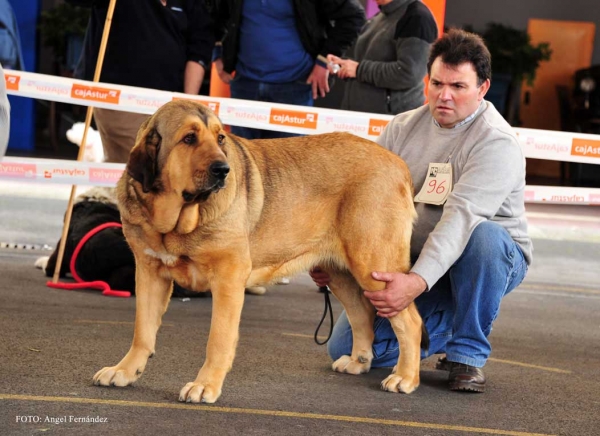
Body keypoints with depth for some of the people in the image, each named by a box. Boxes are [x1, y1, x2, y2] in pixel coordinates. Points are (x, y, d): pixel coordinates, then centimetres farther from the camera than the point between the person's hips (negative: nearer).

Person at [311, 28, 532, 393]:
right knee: (346, 349, -8)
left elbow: (461, 216, -35)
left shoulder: (497, 143, -21)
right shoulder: (404, 127, 0)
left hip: (491, 260, -5)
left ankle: (469, 352, -18)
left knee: (484, 237, -40)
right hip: (411, 261, 5)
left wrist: (417, 282, -48)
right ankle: (447, 325, 15)